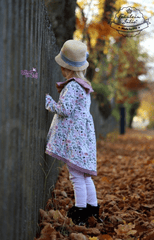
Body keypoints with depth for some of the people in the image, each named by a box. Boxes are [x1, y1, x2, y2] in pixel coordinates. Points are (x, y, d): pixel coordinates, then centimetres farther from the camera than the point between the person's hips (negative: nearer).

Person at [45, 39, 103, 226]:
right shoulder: (83, 86, 15)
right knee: (85, 175, 14)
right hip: (83, 133, 10)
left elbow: (64, 109, -21)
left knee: (77, 175, -5)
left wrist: (47, 100, -9)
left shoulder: (71, 86, -14)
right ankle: (93, 209, 20)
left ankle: (80, 213, 0)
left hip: (74, 137, -10)